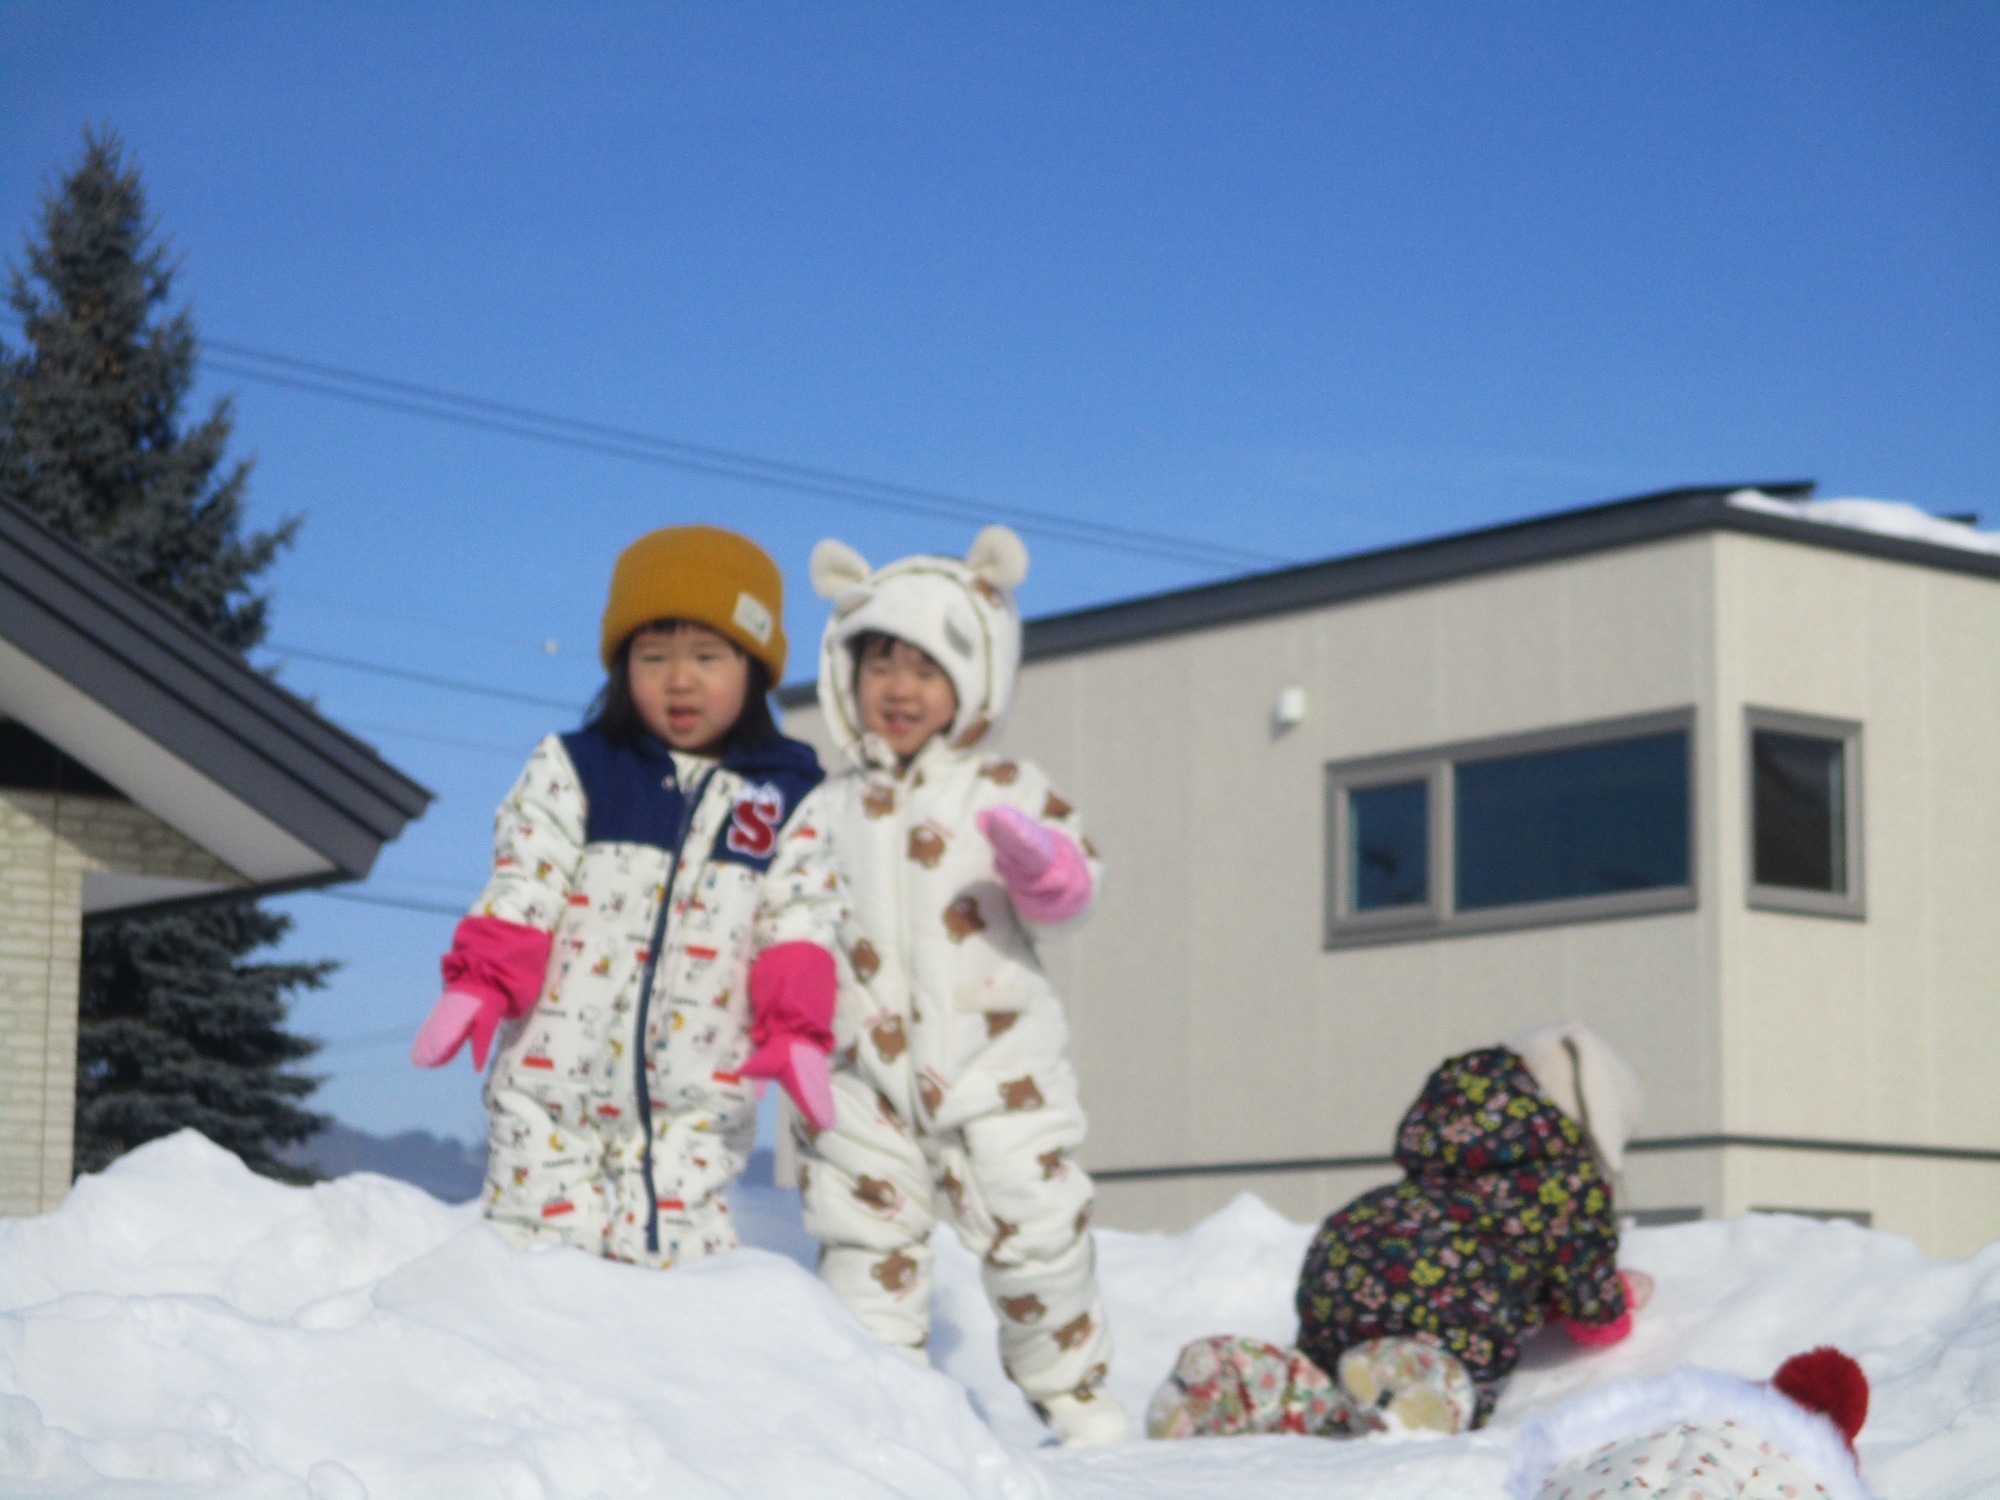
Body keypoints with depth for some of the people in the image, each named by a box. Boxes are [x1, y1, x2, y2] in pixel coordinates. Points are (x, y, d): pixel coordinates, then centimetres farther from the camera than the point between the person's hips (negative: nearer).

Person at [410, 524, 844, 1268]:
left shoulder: (791, 802, 5)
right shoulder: (571, 772, 4)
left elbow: (800, 924, 1)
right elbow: (521, 893, 0)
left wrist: (797, 1029, -13)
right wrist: (479, 985, -13)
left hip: (694, 1100, 0)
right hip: (554, 1076, 0)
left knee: (675, 1249, -3)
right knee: (543, 1239, 0)